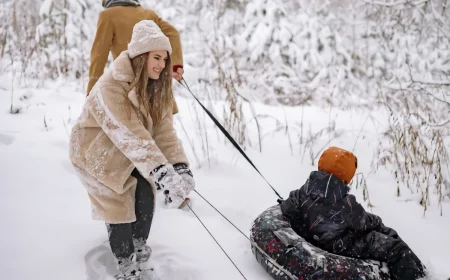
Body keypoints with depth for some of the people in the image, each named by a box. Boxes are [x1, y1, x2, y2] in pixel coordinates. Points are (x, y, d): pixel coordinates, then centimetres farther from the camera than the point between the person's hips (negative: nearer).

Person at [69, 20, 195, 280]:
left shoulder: (156, 87, -7)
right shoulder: (111, 85, -33)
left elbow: (164, 130, -17)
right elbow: (130, 134, -42)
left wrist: (180, 166, -32)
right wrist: (162, 171, -51)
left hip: (126, 154, 6)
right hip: (96, 150, -6)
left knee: (145, 190, -10)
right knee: (119, 204, -13)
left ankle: (140, 248, 11)